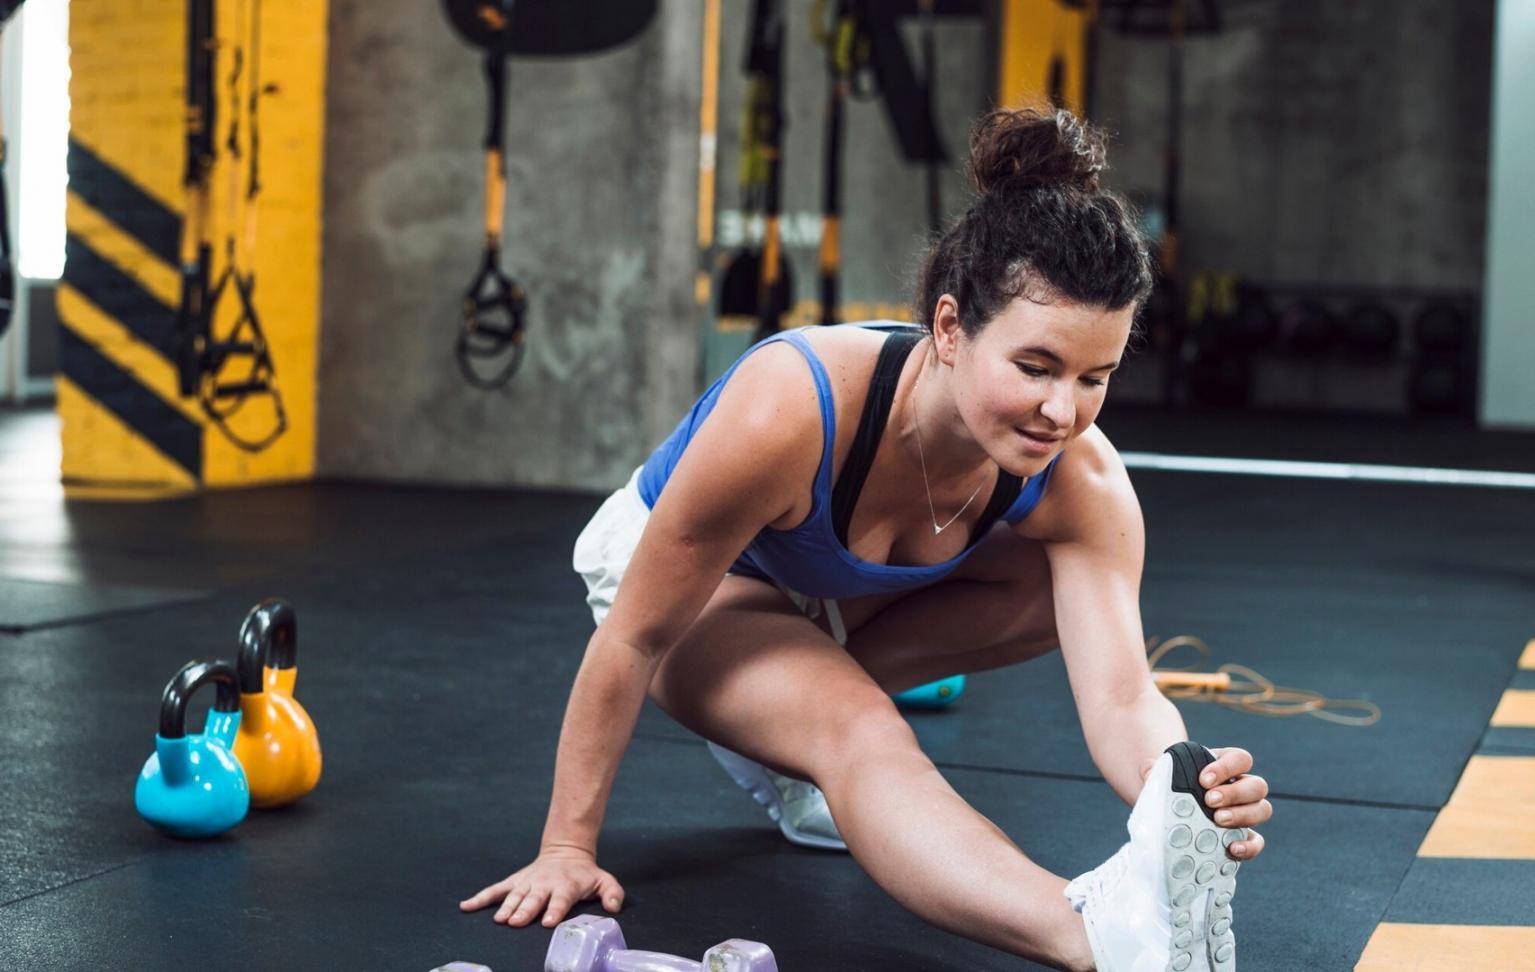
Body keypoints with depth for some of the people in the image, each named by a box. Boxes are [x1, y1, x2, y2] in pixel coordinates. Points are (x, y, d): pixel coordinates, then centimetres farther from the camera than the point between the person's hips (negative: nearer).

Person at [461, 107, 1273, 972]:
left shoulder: (1081, 484, -28)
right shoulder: (788, 409, -41)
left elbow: (1121, 696, -35)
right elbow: (634, 640, -31)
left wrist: (1184, 782, -60)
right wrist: (567, 849, -23)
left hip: (842, 600, 6)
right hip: (683, 578, -5)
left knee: (1070, 585, -16)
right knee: (859, 733, -36)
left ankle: (784, 727, -8)